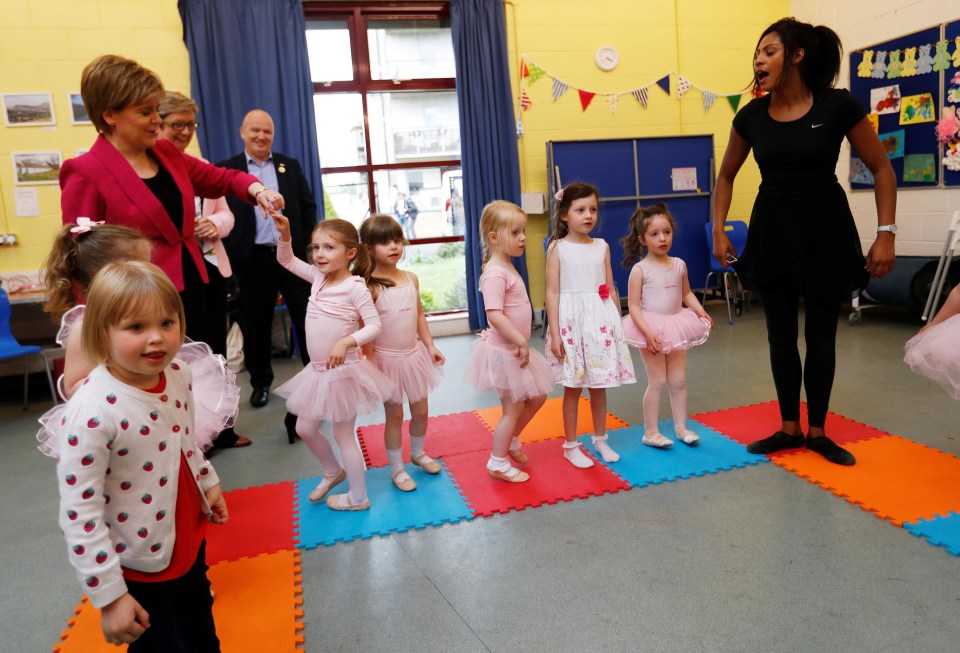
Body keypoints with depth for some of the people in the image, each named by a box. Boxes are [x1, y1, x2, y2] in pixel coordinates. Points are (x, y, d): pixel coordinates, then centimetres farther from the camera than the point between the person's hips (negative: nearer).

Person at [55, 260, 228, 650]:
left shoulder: (177, 374, -10)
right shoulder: (91, 412, -31)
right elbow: (79, 515, -26)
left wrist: (208, 483, 19)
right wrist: (109, 596, -21)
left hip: (190, 540, 6)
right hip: (140, 567, -6)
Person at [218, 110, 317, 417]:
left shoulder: (290, 166, 9)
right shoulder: (226, 170, 2)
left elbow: (308, 206, 9)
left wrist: (303, 242, 1)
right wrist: (233, 252, -11)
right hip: (253, 259, -1)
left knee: (307, 319, 5)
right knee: (255, 324, 8)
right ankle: (261, 382, 23)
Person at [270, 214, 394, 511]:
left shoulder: (355, 286, -17)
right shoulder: (318, 277, 3)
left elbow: (375, 326, -20)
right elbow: (286, 260, 15)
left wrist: (346, 342, -35)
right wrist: (284, 234, -3)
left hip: (343, 370, -7)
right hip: (318, 371, 7)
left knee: (343, 434, 5)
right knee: (305, 429, 16)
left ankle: (358, 497, 22)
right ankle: (333, 471, 42)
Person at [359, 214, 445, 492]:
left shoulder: (411, 278, 2)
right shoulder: (370, 286, -16)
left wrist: (430, 345, 9)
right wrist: (368, 362, -18)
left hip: (414, 355, 5)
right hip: (387, 359, -5)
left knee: (421, 411, 16)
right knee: (394, 416, 7)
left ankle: (418, 453, 41)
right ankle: (397, 468, 25)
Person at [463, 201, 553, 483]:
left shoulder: (508, 267, 9)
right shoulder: (495, 273, -23)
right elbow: (495, 315, -32)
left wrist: (521, 343, 13)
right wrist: (521, 342, -27)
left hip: (516, 348, 10)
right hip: (504, 351, -10)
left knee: (537, 397, 19)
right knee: (514, 408, 3)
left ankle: (510, 441, 37)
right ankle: (498, 464, 21)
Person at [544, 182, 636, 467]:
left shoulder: (602, 246, 7)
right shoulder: (557, 248, -3)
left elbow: (610, 289, 11)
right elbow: (552, 292, -7)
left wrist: (617, 324, 10)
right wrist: (555, 333, -11)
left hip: (601, 320, 4)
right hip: (572, 321, -3)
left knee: (599, 385, 12)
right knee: (573, 387, 4)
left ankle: (600, 439, 30)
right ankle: (571, 445, 18)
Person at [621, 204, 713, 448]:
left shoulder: (679, 265, 3)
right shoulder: (640, 269, -13)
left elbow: (686, 293, 15)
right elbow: (634, 305, -15)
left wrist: (700, 311, -3)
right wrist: (648, 332, -24)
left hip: (675, 327, 5)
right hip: (651, 329, -5)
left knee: (679, 381, 11)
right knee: (657, 382, -1)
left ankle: (681, 427, 25)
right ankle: (650, 432, 12)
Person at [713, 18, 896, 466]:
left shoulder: (838, 105, -12)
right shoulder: (750, 117, -3)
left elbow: (882, 169, -6)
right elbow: (726, 176, 11)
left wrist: (886, 234, -12)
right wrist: (718, 230, 3)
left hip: (824, 228, -3)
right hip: (771, 229, 3)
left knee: (821, 336, 7)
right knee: (781, 335, 8)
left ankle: (817, 432, 23)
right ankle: (789, 428, 23)